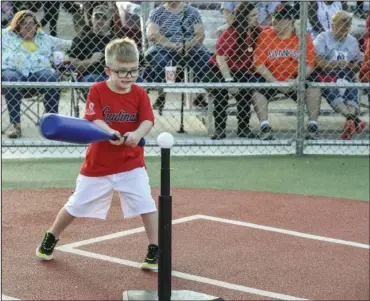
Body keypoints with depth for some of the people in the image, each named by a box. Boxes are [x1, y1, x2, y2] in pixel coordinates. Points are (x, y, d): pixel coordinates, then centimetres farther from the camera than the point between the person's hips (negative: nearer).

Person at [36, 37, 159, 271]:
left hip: (131, 163, 1)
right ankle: (51, 238, 34)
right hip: (98, 163, -1)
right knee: (76, 205, 11)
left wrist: (137, 134, -38)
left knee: (147, 204, -10)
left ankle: (155, 250, 4)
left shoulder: (140, 94, -4)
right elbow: (94, 120, -21)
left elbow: (148, 121, -15)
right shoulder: (97, 91, -10)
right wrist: (110, 133, -42)